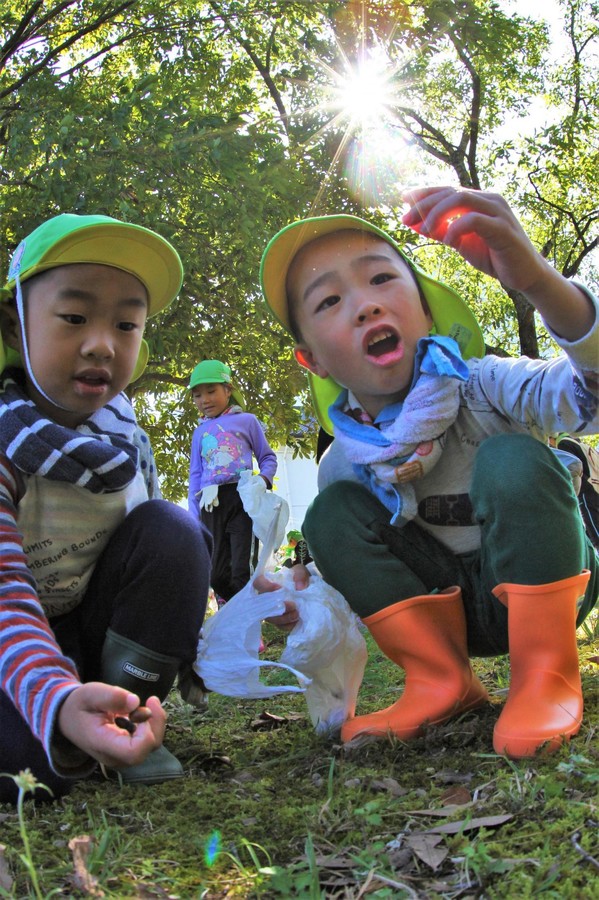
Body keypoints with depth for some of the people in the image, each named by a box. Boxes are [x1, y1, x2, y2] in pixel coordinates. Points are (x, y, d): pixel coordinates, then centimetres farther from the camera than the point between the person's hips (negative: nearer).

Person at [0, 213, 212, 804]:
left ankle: (130, 720, -9)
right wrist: (60, 704, -54)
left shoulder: (127, 442, -7)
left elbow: (162, 560, 6)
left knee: (173, 531, -20)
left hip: (95, 632, 4)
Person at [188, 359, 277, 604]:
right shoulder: (200, 432, 21)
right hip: (212, 504, 4)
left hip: (242, 499, -4)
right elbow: (195, 474, 21)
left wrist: (263, 479, -9)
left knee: (242, 572, -11)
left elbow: (268, 457, 14)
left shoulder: (246, 420, 11)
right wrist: (194, 516, 11)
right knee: (218, 576, 3)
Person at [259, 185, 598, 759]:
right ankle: (442, 679, -9)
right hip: (447, 613, 3)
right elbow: (347, 562, 8)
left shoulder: (482, 387, -19)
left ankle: (546, 672, -18)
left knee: (511, 459, -31)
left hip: (547, 585, -3)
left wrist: (537, 279, -57)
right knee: (332, 512, -16)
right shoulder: (341, 467, -7)